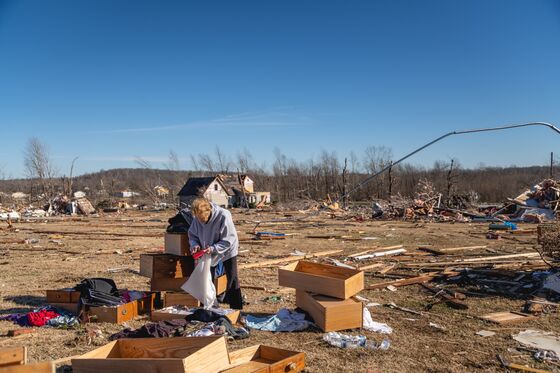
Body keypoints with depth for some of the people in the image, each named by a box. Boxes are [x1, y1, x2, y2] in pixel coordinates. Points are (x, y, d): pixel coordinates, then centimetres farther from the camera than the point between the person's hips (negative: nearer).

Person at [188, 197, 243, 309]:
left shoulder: (223, 216, -32)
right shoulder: (197, 219, -18)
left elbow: (229, 239, -28)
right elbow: (192, 235, -3)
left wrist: (214, 248, -37)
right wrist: (195, 245, -24)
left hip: (227, 251, -4)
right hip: (208, 253, 4)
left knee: (232, 280, 5)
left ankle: (236, 308, 17)